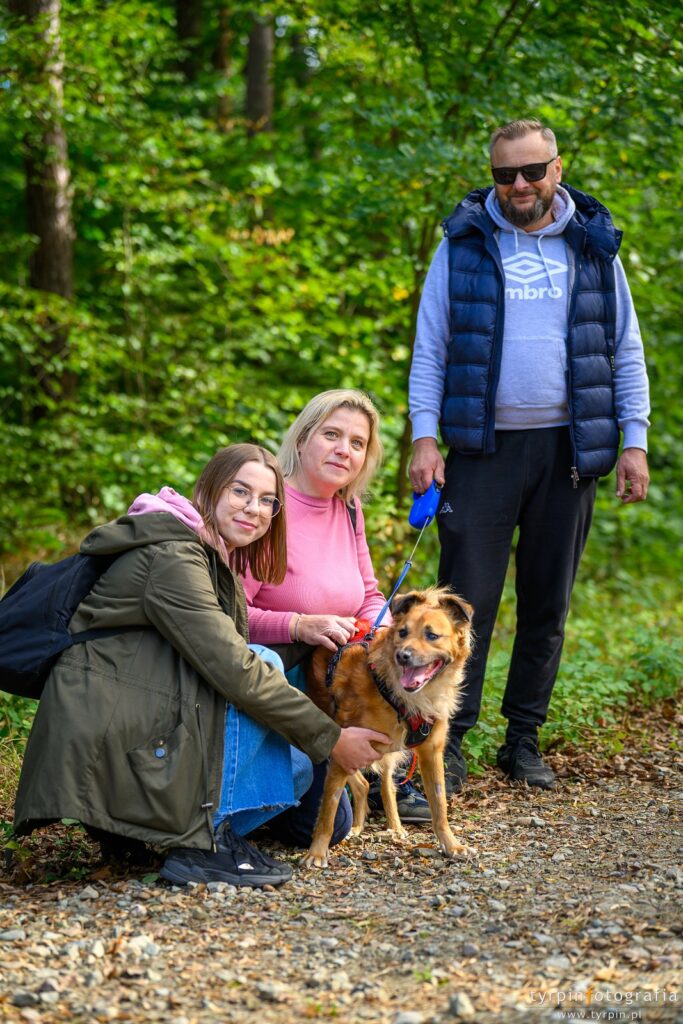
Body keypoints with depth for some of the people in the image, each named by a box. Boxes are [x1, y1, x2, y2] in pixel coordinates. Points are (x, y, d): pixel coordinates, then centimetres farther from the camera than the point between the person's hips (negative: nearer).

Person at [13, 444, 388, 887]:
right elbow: (237, 672, -21)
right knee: (266, 663, -14)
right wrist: (333, 739, -15)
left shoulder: (216, 562, 18)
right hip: (108, 747, -10)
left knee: (295, 766, 7)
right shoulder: (171, 556, -16)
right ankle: (201, 844, -15)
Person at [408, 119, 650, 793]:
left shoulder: (593, 245, 9)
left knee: (548, 604, 6)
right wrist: (424, 436, -6)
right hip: (483, 448, -2)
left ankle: (524, 739, 16)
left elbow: (626, 351, 11)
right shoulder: (463, 244, 5)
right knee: (469, 599, -6)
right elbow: (430, 349, 5)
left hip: (567, 448, 2)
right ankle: (449, 740, -1)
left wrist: (634, 440, 3)